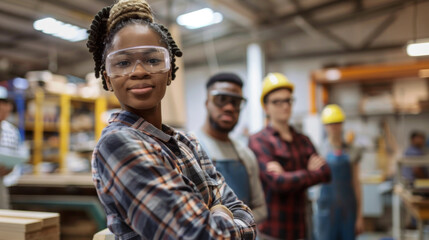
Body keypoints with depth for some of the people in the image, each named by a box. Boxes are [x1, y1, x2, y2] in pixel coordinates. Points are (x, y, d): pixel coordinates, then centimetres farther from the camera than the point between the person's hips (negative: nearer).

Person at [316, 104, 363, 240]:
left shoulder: (352, 152, 4)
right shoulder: (320, 151, -2)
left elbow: (356, 184, 5)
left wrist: (359, 216, 4)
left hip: (348, 209, 2)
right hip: (327, 207, -2)